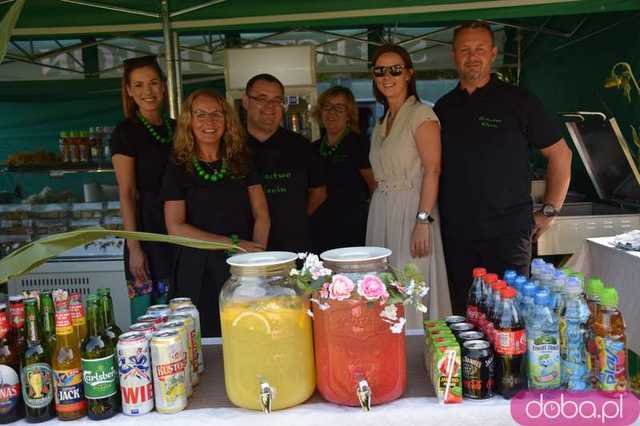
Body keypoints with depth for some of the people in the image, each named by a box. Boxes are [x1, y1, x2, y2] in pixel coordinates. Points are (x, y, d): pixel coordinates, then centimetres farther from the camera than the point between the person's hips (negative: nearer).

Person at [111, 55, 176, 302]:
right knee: (154, 303, -4)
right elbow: (126, 193, -8)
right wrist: (134, 247, -15)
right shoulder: (126, 132, -4)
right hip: (149, 228, -5)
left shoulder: (176, 128, 12)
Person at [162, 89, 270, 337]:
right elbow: (176, 228, -6)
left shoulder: (242, 163, 10)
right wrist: (232, 244, -11)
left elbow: (261, 216, 5)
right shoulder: (178, 169, 2)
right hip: (200, 272, -2)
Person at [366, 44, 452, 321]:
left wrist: (423, 220, -21)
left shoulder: (421, 114, -6)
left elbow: (432, 170, -14)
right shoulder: (382, 122, 18)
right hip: (382, 212, 7)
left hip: (411, 209, -7)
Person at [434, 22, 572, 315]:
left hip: (507, 232, -3)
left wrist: (549, 212, 0)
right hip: (455, 233, 4)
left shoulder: (518, 101, 0)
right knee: (463, 316, 10)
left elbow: (560, 155, 4)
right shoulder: (444, 108, 11)